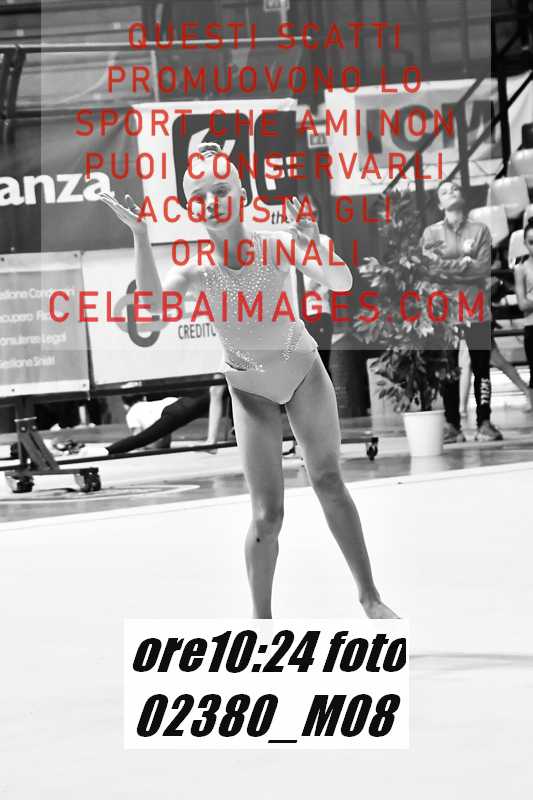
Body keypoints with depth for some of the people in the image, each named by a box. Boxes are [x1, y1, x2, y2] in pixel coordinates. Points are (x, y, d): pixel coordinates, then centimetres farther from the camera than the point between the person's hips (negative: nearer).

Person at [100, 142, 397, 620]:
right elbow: (153, 305, -40)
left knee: (329, 482, 5)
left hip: (303, 369, 0)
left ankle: (370, 596, 19)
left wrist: (315, 244, -52)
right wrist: (140, 236, -48)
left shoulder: (277, 245, -23)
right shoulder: (197, 267, -22)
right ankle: (262, 620, 8)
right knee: (267, 516, -6)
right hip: (250, 387, 0)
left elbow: (341, 284, -33)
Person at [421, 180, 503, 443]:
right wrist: (465, 263, -6)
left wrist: (448, 264, -7)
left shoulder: (480, 230, 7)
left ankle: (484, 422, 3)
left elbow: (484, 268, -5)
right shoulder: (431, 233, 8)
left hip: (476, 309, 0)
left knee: (481, 368, -1)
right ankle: (452, 425, 3)